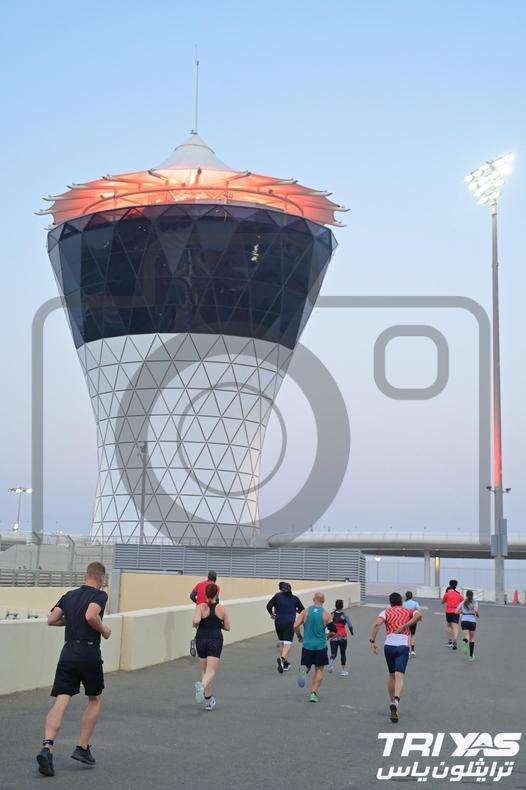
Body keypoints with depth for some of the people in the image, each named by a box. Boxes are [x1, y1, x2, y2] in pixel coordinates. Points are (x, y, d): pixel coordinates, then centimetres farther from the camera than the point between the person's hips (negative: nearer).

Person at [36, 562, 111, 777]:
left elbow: (51, 619, 9)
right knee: (94, 700, 17)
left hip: (68, 652, 4)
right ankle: (82, 748, 14)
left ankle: (47, 746, -25)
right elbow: (91, 616, -21)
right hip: (89, 652, -4)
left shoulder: (69, 595, 16)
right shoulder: (100, 595, -3)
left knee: (61, 701, -5)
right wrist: (104, 630, -3)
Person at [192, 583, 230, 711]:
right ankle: (202, 685, -41)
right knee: (211, 670, -8)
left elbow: (195, 621, -21)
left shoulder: (200, 607, -4)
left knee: (204, 670, 17)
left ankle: (208, 699, 23)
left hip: (201, 639, 1)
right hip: (215, 640, -1)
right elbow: (227, 627, 7)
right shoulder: (221, 609, 1)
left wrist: (195, 625, 1)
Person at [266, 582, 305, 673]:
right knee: (288, 643, -6)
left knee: (281, 642, 19)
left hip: (278, 623, 1)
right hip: (290, 623, -1)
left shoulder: (277, 596, 0)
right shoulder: (295, 598, 3)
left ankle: (284, 662, 24)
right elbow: (302, 610, 7)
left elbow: (269, 606, -8)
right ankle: (283, 658, -32)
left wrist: (271, 613, 12)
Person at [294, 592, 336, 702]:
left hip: (307, 645, 1)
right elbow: (333, 632, -4)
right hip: (320, 646, -1)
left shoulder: (305, 611, -3)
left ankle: (303, 670, -21)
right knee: (319, 670, 12)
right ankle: (313, 693, 2)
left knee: (306, 665, 15)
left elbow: (295, 626, -9)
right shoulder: (326, 615, -5)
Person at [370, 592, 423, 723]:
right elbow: (419, 615, -8)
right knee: (399, 676, -10)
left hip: (389, 646, 1)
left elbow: (377, 623, -9)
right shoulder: (408, 611, 14)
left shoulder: (386, 612, 11)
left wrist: (372, 641, -9)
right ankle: (396, 701, -34)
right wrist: (405, 626, -7)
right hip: (403, 646, -1)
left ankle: (392, 702, 29)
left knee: (391, 675, 21)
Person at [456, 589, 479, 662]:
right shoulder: (474, 602, 4)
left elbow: (457, 612, 5)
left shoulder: (463, 603, 11)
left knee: (466, 637, -4)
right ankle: (471, 656, 14)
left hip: (464, 621, 1)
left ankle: (464, 642, -43)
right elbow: (476, 611, -14)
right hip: (472, 621, -1)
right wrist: (478, 615, 8)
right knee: (472, 638, 15)